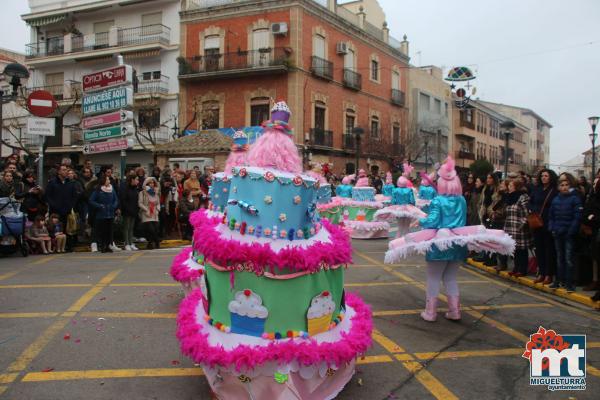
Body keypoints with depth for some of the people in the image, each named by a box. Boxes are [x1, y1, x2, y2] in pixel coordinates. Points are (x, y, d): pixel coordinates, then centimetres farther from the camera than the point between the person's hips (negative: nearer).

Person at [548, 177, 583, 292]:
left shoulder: (575, 198, -7)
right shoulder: (556, 199, 9)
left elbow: (577, 217, -12)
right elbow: (551, 216, 14)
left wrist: (571, 231, -15)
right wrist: (552, 228, 3)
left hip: (569, 234, -5)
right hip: (558, 233, 5)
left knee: (569, 258, -3)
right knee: (559, 258, 13)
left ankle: (569, 282, 2)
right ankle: (559, 280, 21)